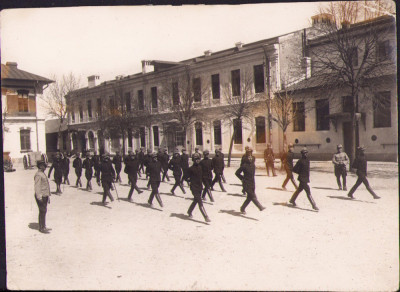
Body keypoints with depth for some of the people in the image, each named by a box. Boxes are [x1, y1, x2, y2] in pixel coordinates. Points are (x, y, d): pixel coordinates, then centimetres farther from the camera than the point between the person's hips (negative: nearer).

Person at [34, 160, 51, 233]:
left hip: (45, 195, 10)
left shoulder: (42, 174, 17)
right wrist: (39, 197, -23)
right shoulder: (38, 175, -15)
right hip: (41, 197, -10)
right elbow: (37, 187, -20)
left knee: (44, 211, 14)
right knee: (42, 212, -5)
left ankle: (43, 227, 23)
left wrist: (48, 196, 24)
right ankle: (41, 228, 1)